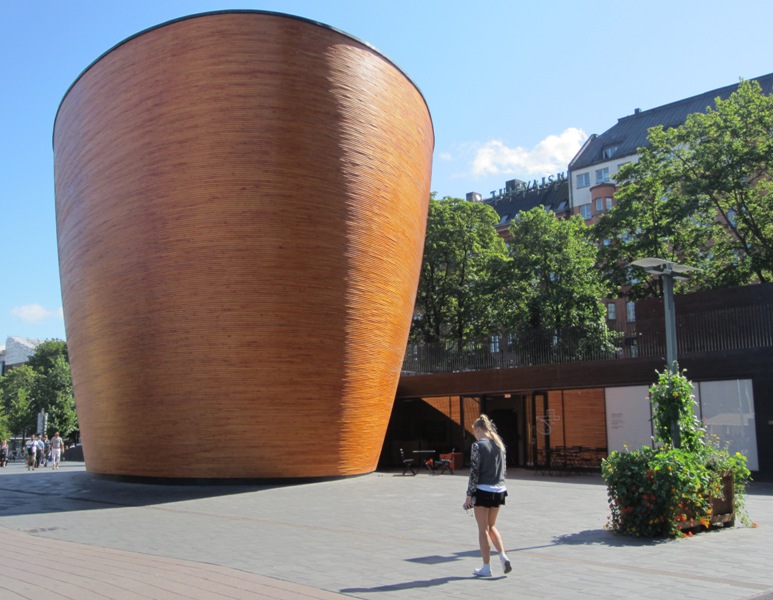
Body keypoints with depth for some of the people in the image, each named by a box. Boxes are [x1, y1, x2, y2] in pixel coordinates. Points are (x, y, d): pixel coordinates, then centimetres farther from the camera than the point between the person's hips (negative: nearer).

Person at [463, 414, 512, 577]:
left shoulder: (478, 445, -12)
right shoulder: (499, 444, 8)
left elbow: (474, 472, -14)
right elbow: (503, 469, 13)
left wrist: (469, 495, -9)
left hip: (483, 490, -6)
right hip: (499, 490, 6)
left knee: (483, 529, 5)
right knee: (492, 526, 20)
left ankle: (486, 567, 10)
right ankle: (503, 556, 3)